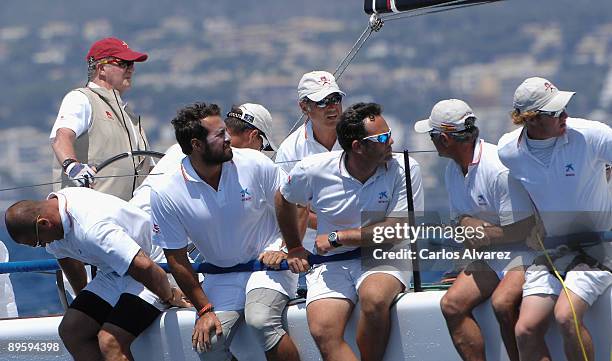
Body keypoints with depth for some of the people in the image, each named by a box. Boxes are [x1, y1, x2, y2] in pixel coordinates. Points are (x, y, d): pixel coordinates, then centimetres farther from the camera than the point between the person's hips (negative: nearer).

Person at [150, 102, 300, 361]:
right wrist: (204, 309, -5)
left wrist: (286, 249, -11)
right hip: (222, 276, 2)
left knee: (260, 319, -31)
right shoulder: (165, 195, -12)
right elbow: (177, 261, -3)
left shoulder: (253, 163, -11)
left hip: (269, 261, -2)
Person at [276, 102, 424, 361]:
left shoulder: (404, 170, -11)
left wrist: (337, 238, -12)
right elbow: (284, 200, 16)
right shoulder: (313, 170, -6)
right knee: (323, 331, -25)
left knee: (374, 298, -36)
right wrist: (294, 249, 21)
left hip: (382, 259, -1)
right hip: (331, 265, 2)